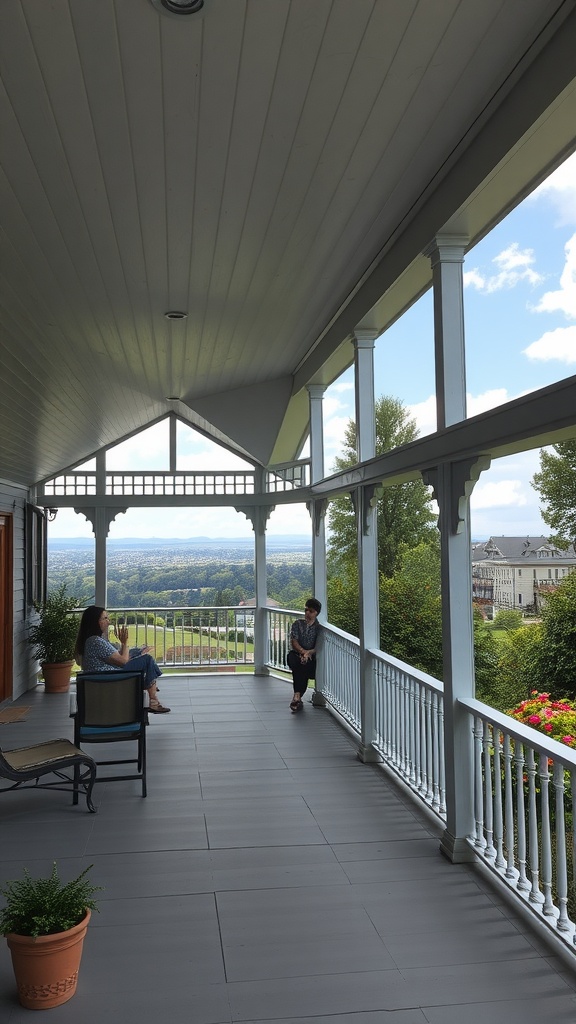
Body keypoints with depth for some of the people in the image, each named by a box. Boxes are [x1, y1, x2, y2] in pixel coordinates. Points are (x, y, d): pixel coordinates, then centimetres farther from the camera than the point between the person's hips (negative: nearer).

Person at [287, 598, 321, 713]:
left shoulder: (318, 628, 6)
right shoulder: (297, 624, 11)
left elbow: (318, 647, -5)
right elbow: (294, 641, -1)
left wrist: (308, 653, -25)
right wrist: (302, 651, -19)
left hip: (311, 657, -1)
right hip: (296, 653, 1)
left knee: (305, 665, -35)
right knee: (296, 663, -34)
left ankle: (297, 696, -34)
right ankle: (298, 697, -40)